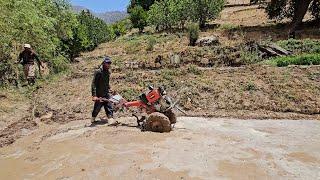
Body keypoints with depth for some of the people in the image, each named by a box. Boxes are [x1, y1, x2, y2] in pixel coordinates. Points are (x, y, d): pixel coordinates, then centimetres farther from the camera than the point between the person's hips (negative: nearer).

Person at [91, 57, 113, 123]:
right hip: (99, 95, -6)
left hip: (106, 94, 6)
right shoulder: (98, 72, -14)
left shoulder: (108, 72, 8)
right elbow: (93, 84, -18)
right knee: (97, 108, 8)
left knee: (109, 108, 0)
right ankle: (93, 119, 31)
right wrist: (94, 95, -24)